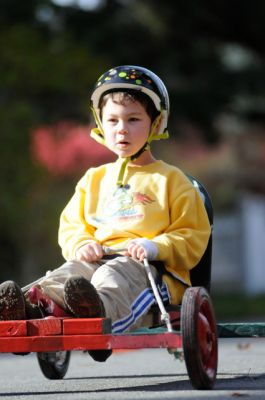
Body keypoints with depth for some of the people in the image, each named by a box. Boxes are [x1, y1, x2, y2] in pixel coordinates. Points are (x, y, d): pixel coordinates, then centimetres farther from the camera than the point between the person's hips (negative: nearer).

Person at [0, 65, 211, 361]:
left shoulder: (170, 180, 13)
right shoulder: (94, 179, 27)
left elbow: (192, 237, 6)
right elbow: (71, 224, 25)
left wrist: (156, 247, -14)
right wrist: (81, 245, 0)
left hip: (150, 267, -4)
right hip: (98, 258, 4)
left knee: (113, 278, -41)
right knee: (65, 274, -31)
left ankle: (99, 310, -75)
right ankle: (31, 305, -62)